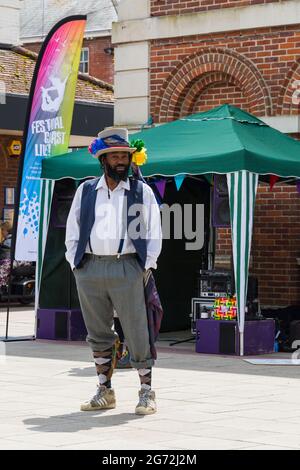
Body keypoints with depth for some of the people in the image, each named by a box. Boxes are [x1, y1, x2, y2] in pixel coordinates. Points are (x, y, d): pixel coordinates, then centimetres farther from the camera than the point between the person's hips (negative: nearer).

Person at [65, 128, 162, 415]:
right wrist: (75, 263, 5)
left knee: (137, 333, -4)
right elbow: (72, 229, 14)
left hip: (126, 269, -3)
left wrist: (146, 267, -2)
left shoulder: (142, 192, 7)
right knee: (98, 334, 8)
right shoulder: (85, 190, 13)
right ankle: (105, 392, 17)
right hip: (89, 269, 3)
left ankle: (147, 392, 4)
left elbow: (153, 232, 5)